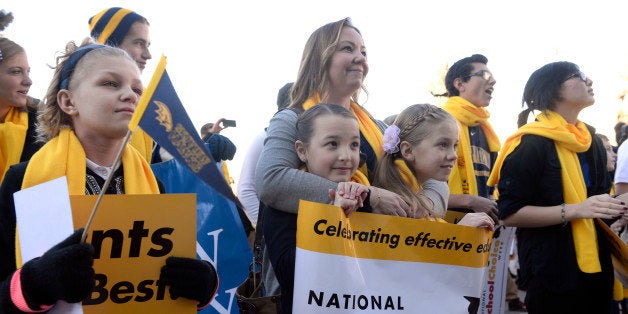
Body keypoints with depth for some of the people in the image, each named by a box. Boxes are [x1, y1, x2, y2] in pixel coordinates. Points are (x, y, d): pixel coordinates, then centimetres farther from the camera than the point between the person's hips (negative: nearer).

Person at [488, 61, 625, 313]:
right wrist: (575, 210, -26)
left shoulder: (591, 141, 12)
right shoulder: (530, 144, -13)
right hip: (553, 273, -8)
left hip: (597, 266, 8)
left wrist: (616, 207, 5)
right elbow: (509, 214, -19)